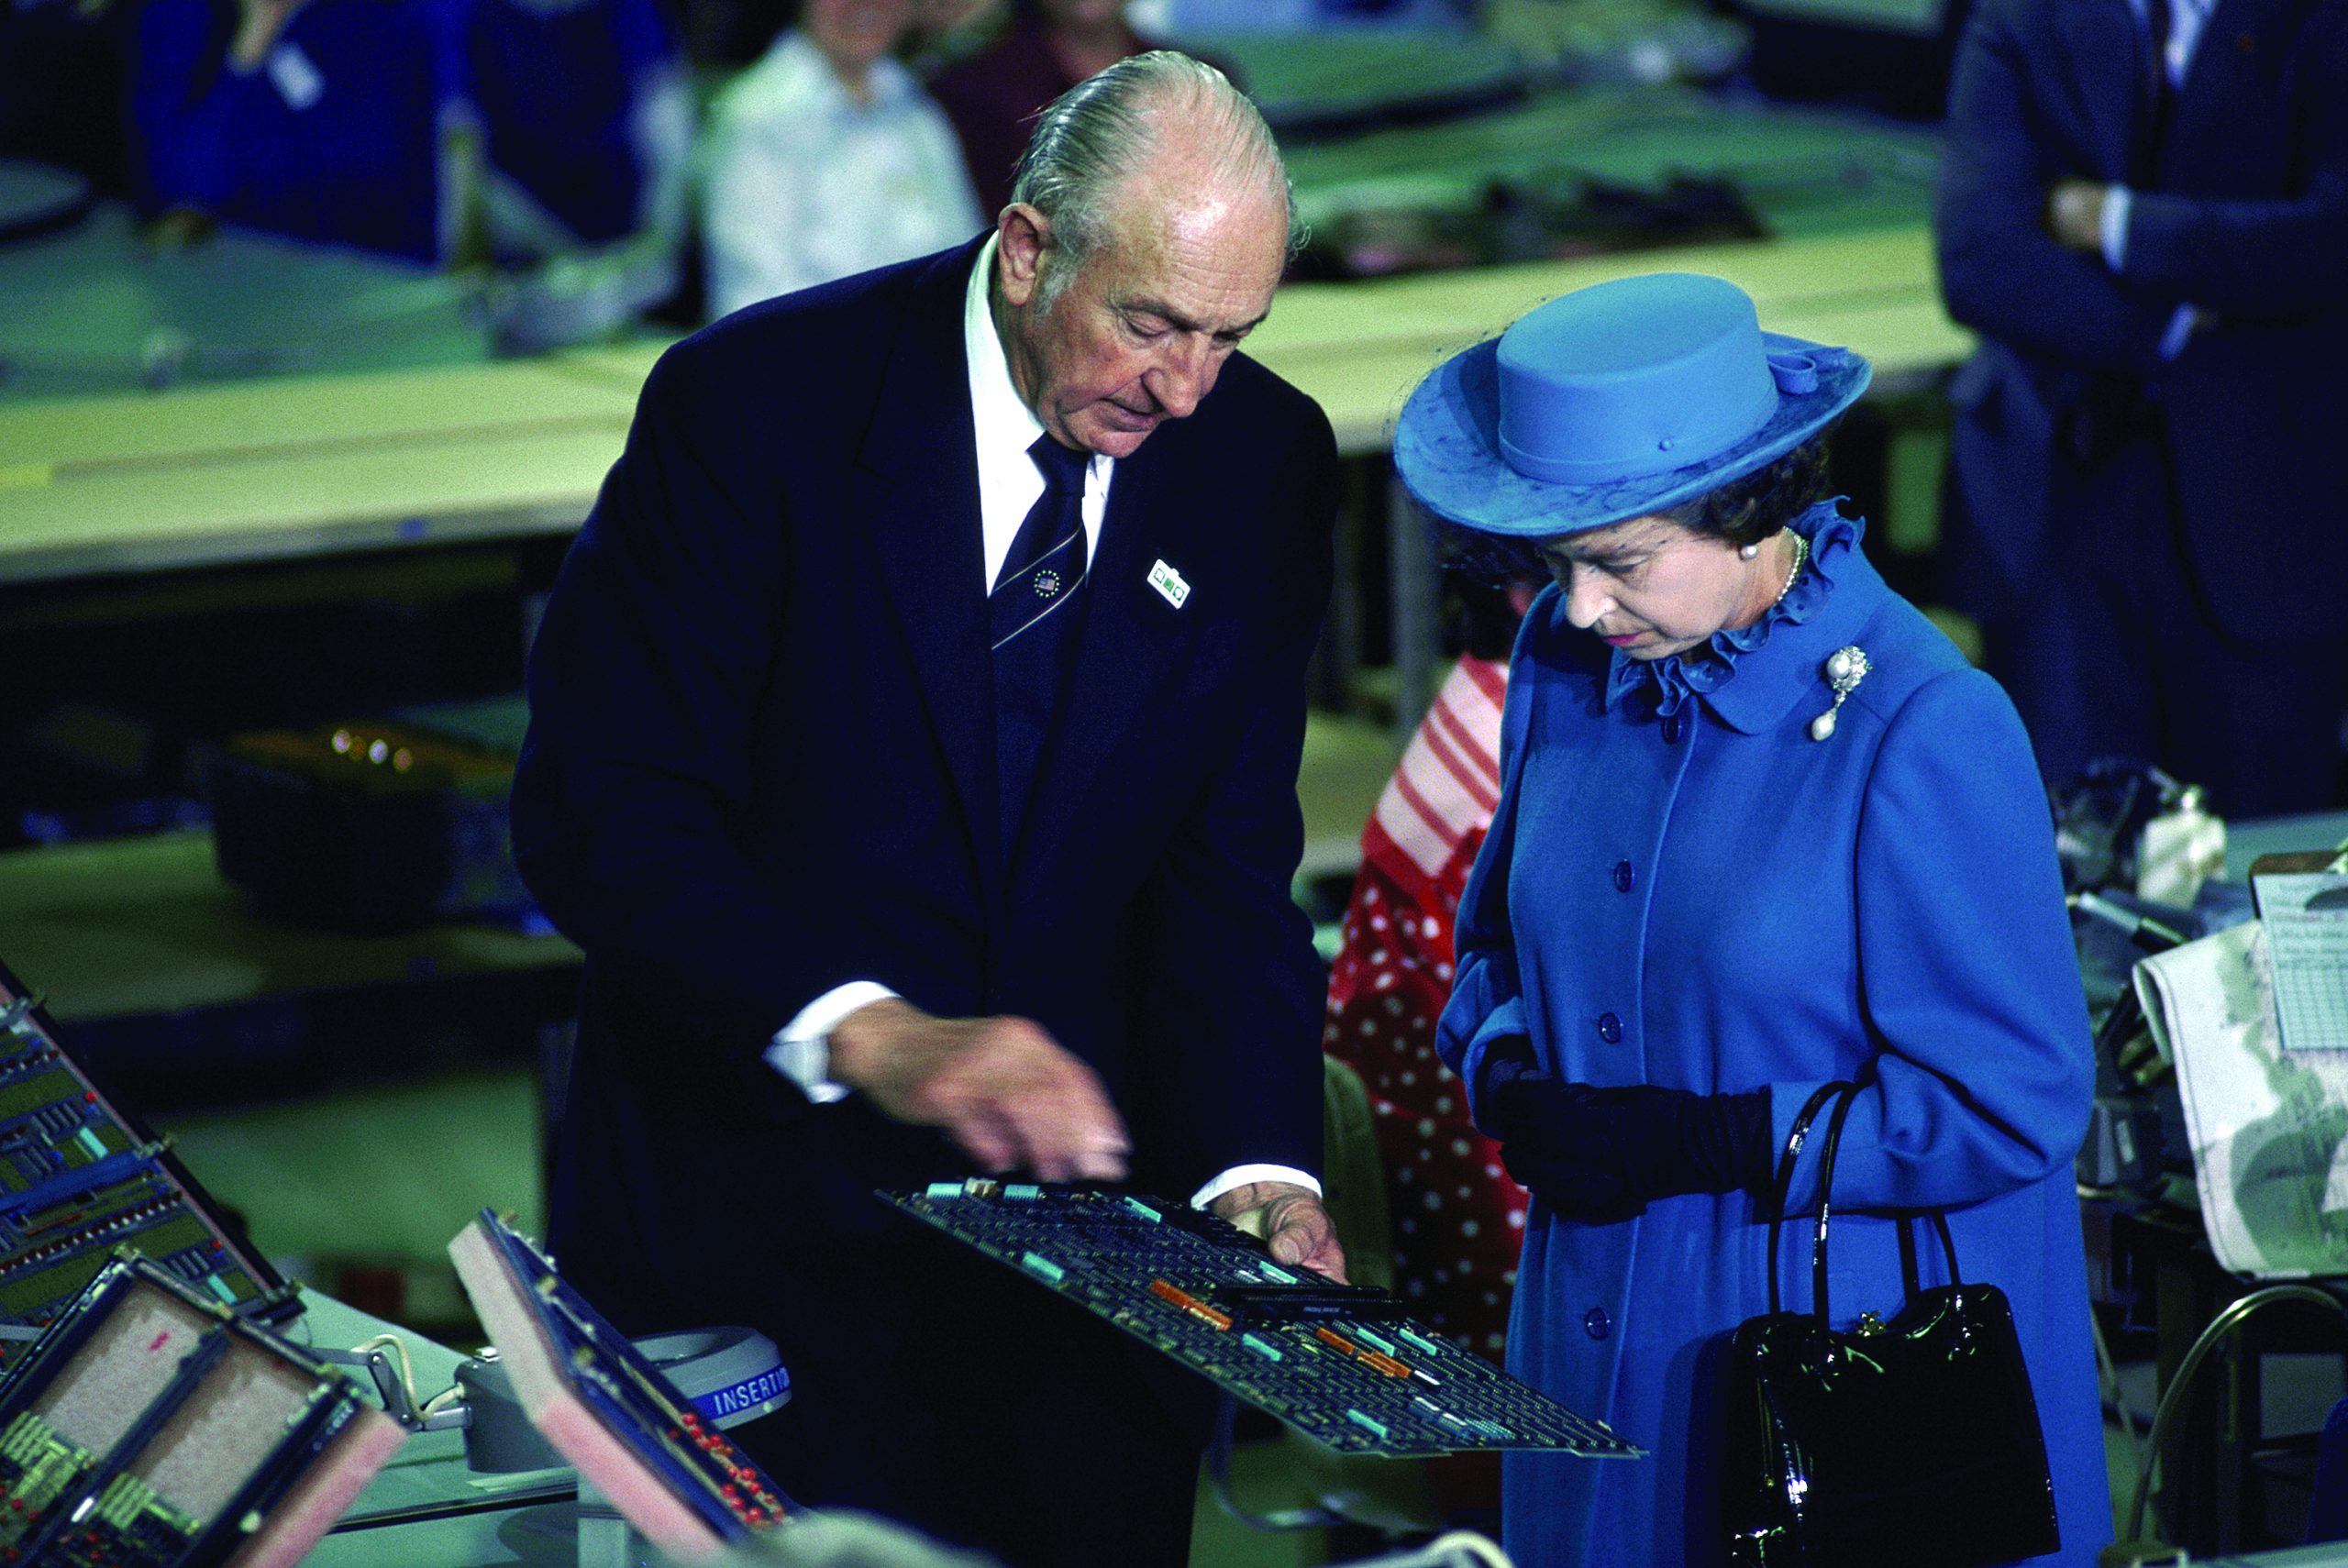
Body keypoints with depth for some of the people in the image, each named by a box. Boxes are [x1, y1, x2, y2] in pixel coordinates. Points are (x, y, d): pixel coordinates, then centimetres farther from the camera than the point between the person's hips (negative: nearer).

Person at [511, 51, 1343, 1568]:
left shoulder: (1264, 459, -2)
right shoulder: (754, 403, -15)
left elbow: (1230, 856, 0)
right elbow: (600, 814, -19)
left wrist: (1259, 1163, -16)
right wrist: (870, 1035, -32)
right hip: (761, 1203, -3)